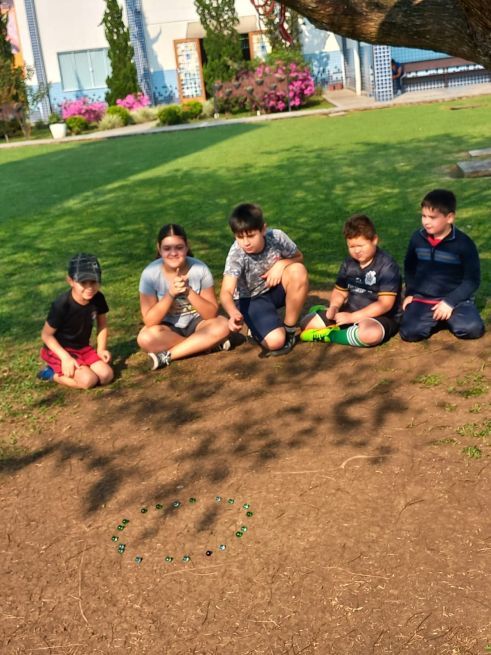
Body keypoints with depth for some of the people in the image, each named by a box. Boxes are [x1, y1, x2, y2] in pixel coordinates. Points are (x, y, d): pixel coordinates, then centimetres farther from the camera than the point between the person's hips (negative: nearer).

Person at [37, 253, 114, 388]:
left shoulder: (98, 299, -12)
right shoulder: (61, 305, -26)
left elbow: (102, 324, 7)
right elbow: (46, 335, -16)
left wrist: (101, 349, -4)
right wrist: (65, 357, -24)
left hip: (83, 348, 6)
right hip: (59, 350, -6)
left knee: (106, 376, -13)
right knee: (88, 380, -24)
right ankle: (52, 373, -1)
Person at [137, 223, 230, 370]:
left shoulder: (200, 269, -18)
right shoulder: (150, 273, -19)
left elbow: (211, 314, -17)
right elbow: (149, 321, -19)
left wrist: (189, 291, -32)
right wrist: (170, 295, -32)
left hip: (196, 323, 1)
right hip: (168, 328, 0)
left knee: (222, 325, -29)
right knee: (145, 338, -32)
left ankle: (167, 356, -23)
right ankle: (205, 344, -19)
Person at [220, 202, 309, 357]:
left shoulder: (276, 237, -21)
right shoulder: (236, 254, -29)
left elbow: (298, 257, -2)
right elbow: (226, 292, -40)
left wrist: (281, 264, -24)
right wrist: (233, 314, -62)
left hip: (274, 289, 4)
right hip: (250, 299, -3)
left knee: (298, 271, -29)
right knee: (275, 341, -27)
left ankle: (289, 329, -11)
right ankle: (257, 328, 11)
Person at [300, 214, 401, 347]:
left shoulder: (386, 265, -17)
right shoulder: (349, 263, 3)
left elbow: (385, 304, -22)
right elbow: (339, 292, 13)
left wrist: (352, 317, -24)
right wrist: (334, 308, -11)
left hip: (380, 316, -5)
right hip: (350, 311, 5)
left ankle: (329, 335, -23)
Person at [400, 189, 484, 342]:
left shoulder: (464, 243, -10)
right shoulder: (417, 238, 1)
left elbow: (472, 280, -7)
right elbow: (409, 267, 17)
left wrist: (450, 301, -15)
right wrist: (410, 293, 5)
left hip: (455, 299, -2)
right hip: (421, 298, 2)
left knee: (473, 329, -27)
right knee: (409, 333, -23)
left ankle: (448, 316, 5)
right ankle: (435, 320, 7)